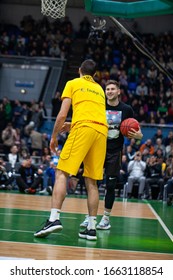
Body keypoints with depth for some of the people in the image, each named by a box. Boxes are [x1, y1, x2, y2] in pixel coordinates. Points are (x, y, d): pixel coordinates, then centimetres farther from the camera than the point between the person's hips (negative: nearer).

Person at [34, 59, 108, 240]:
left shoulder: (72, 84, 15)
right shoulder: (100, 89, 29)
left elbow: (62, 114, 6)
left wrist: (54, 136, 16)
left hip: (83, 128, -5)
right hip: (102, 130, 5)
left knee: (61, 173, -7)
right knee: (91, 181, 8)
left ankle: (54, 219, -23)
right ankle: (91, 228, 4)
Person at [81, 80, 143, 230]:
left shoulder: (126, 109, -1)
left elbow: (138, 133, 5)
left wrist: (137, 135, -19)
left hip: (115, 152, -1)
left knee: (111, 185, 0)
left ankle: (106, 218, 12)